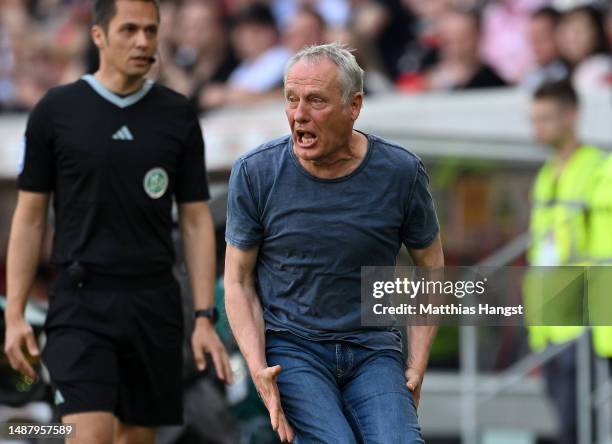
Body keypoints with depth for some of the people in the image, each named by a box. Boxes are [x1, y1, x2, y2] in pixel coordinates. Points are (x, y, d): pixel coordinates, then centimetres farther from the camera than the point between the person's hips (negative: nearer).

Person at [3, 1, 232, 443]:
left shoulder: (179, 115, 6)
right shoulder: (56, 110, 1)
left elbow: (196, 221, 8)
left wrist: (205, 318, 0)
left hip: (155, 303, 3)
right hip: (81, 303, -3)